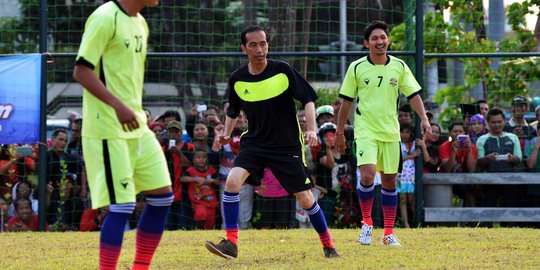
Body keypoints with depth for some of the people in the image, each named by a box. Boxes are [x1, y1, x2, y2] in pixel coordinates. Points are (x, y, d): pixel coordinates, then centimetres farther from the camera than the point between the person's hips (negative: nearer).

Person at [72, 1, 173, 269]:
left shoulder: (140, 23, 13)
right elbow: (81, 71, -19)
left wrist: (137, 112, 17)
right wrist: (118, 106, -28)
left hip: (137, 127, 9)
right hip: (108, 130, -9)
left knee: (163, 195, 8)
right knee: (122, 206, -9)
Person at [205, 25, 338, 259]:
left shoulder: (283, 71, -9)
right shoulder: (237, 79, -1)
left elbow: (308, 99, -6)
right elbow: (233, 110, 18)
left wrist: (312, 129, -19)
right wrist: (226, 134, 4)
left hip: (287, 144, -2)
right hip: (254, 141, 2)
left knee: (304, 197, 0)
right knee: (233, 180, -23)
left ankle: (328, 245, 21)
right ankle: (231, 242, -20)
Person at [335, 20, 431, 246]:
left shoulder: (399, 66, 2)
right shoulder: (357, 68, -2)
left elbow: (413, 95, 5)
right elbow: (346, 101, 4)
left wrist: (424, 119, -10)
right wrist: (339, 132, 6)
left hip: (390, 132, 3)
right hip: (365, 131, -3)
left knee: (389, 180, 6)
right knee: (367, 174, -20)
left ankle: (389, 233, 14)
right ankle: (366, 222, 0)